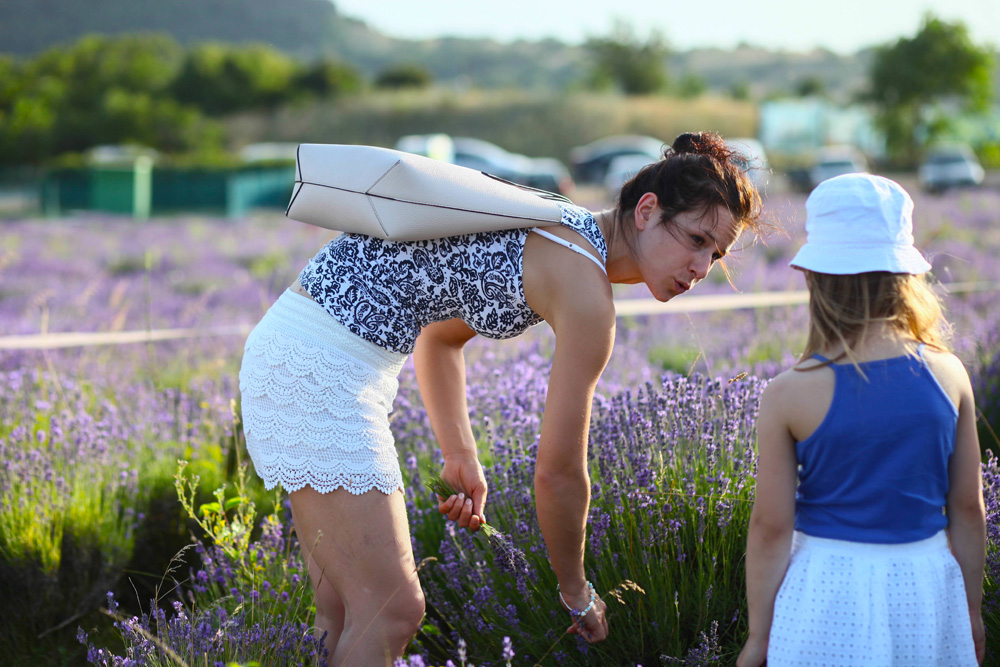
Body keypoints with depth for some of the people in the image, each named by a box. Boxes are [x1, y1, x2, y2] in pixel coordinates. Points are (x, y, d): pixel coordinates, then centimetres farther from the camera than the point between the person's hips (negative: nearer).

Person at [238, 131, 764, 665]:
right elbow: (558, 470, -9)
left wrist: (462, 456, 20)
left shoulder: (559, 231, 13)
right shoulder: (585, 291, -15)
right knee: (393, 615, -9)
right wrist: (577, 594, 6)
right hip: (317, 362, -10)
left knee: (347, 610, 14)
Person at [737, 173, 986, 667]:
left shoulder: (790, 396, -13)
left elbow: (771, 527, -9)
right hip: (926, 582, 3)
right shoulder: (948, 376, -6)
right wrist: (972, 610, 15)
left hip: (828, 591, -2)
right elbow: (968, 509, 2)